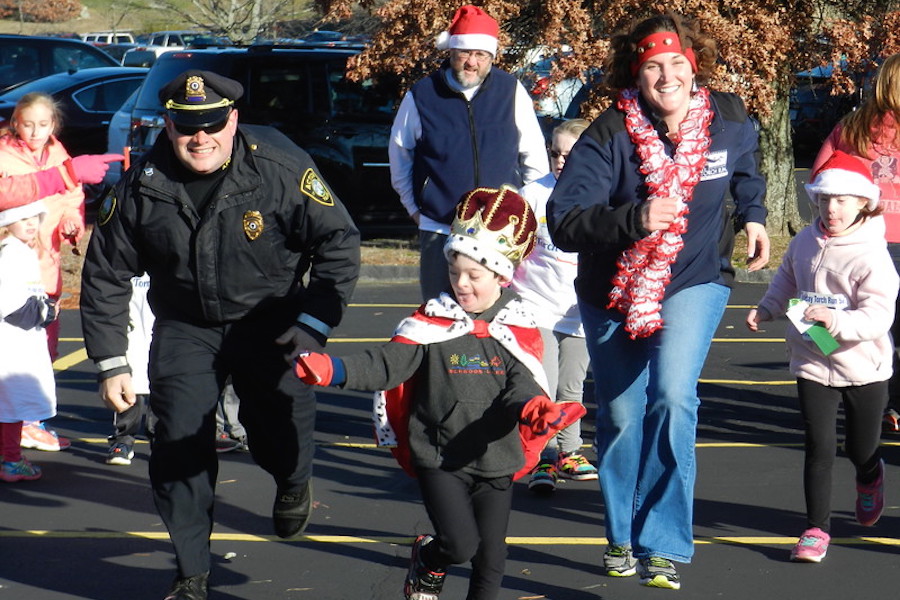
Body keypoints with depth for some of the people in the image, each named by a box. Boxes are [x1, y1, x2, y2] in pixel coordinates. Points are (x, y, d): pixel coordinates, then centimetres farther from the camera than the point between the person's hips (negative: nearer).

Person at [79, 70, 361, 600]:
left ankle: (294, 486, 36)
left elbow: (339, 243, -9)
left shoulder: (281, 169, -18)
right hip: (185, 329, 2)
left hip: (271, 323, -2)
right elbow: (104, 277, -1)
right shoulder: (142, 186, -11)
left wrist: (315, 324, -15)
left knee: (280, 438, -5)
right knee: (179, 450, -6)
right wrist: (111, 363, -3)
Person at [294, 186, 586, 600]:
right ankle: (427, 565, 21)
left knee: (490, 554, 7)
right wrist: (333, 370, -25)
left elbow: (523, 387, -7)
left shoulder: (517, 331, 0)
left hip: (496, 461, 2)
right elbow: (387, 365, -9)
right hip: (439, 460, -2)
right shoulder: (431, 323, -3)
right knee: (461, 543, -12)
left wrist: (532, 407, -31)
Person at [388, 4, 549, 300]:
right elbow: (400, 154, 14)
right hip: (439, 231, 0)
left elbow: (534, 155, 9)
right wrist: (413, 207, 13)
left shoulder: (512, 92, -1)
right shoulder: (421, 96, -2)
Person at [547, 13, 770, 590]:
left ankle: (663, 547, -14)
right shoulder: (608, 136, -19)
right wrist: (635, 219, -40)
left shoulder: (730, 121, -9)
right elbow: (564, 222, -28)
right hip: (614, 292, 0)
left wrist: (753, 214, 8)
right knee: (621, 417, 9)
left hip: (695, 282, 0)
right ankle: (622, 537, 33)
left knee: (673, 396, -22)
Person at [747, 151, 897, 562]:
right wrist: (765, 310, 4)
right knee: (819, 447, -4)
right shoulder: (804, 243, 0)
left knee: (860, 451, 14)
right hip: (813, 364, 2)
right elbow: (786, 281, 19)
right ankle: (816, 528, 6)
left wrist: (836, 321, -36)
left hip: (865, 368, -2)